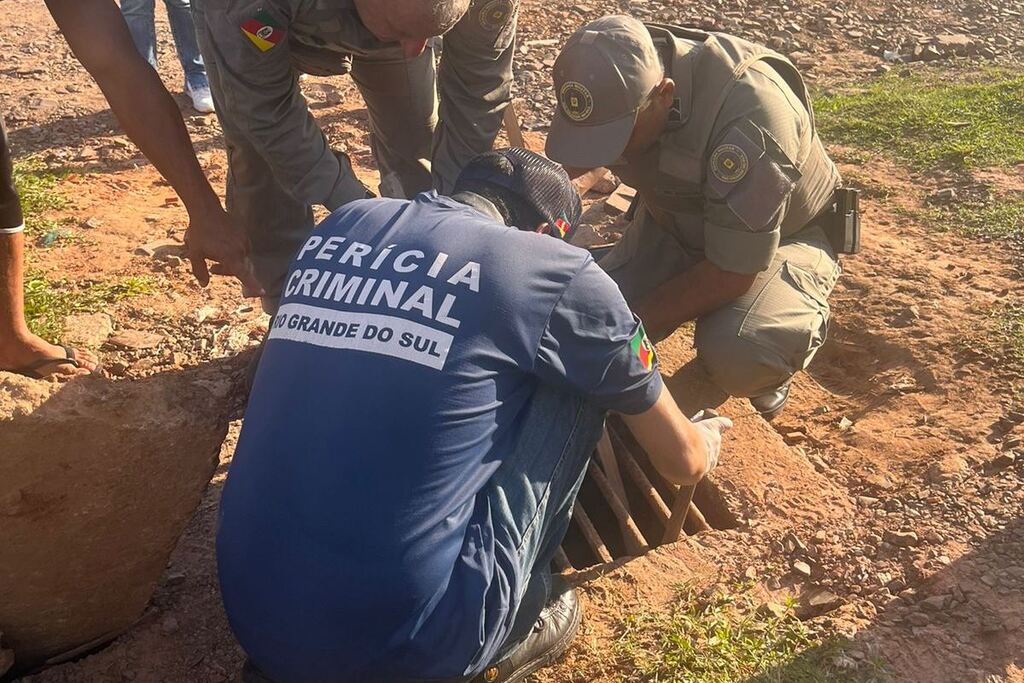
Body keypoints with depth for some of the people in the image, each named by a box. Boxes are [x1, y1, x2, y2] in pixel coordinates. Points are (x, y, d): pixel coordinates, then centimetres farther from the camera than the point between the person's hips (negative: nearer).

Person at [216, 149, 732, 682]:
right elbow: (682, 462, 9)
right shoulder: (554, 270, -5)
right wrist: (704, 437, 34)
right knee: (581, 379, 7)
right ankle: (510, 626, 18)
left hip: (250, 612, 6)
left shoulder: (339, 228, 10)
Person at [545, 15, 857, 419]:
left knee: (737, 354, -34)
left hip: (781, 238, -5)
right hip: (675, 227, 5)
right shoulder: (615, 85, -19)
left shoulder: (749, 110, -36)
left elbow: (733, 272, -30)